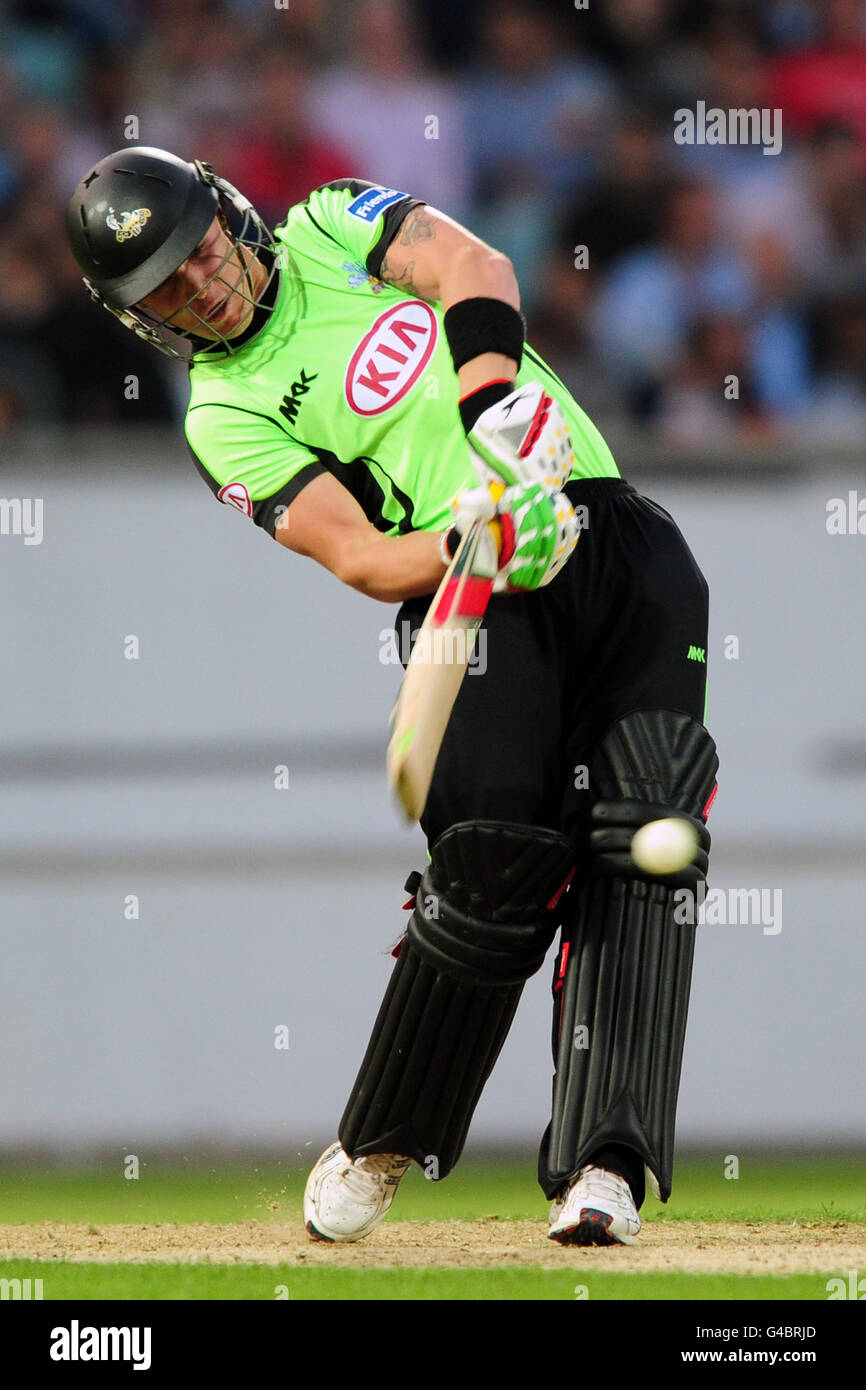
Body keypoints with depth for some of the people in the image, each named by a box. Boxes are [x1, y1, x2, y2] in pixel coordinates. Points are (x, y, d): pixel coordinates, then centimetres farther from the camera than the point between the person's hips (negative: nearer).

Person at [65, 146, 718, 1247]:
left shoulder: (332, 225, 17)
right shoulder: (226, 420, 6)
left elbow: (476, 268, -2)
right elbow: (356, 559, -8)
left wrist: (496, 400, -21)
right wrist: (471, 547, -28)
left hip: (619, 542, 3)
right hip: (479, 610, -3)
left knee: (641, 841, -13)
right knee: (499, 861, -19)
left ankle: (601, 1166, -17)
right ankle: (378, 1150, 0)